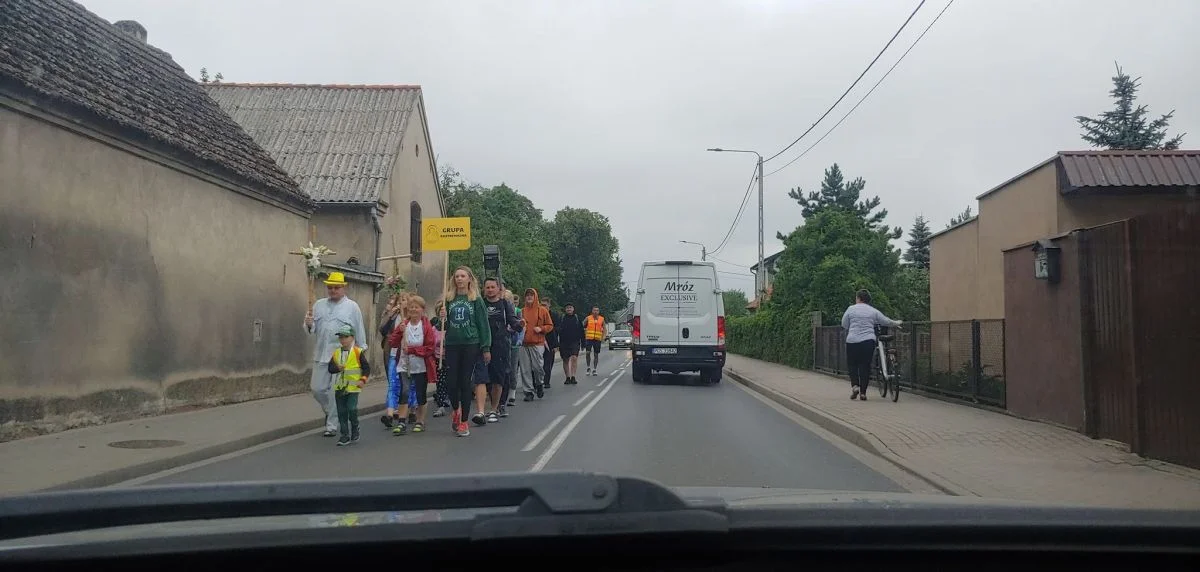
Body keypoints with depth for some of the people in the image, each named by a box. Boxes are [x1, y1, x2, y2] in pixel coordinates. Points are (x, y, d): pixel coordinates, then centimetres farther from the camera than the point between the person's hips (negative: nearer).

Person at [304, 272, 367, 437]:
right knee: (317, 389, 6)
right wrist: (309, 324, -10)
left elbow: (359, 331, 2)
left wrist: (361, 351, 1)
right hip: (321, 355, 4)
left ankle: (332, 425, 7)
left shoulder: (352, 307, 2)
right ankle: (330, 412, 33)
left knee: (335, 391, -3)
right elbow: (311, 330, 12)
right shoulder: (319, 305, 13)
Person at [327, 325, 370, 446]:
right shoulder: (336, 353, 7)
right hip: (339, 387, 4)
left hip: (353, 387, -4)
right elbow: (330, 368, 2)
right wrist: (337, 368, -18)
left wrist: (363, 379, -13)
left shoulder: (357, 352, -4)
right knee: (341, 412, 6)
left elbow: (366, 367, -2)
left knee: (352, 409, -11)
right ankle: (344, 435, 14)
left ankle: (355, 432, 11)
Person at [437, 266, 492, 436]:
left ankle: (464, 422, 10)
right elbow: (443, 326, 15)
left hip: (470, 345, -2)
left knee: (466, 382, 0)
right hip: (452, 345, 2)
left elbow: (483, 324, -1)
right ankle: (455, 408, 30)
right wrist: (442, 318, -8)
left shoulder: (476, 299, 1)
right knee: (451, 382, -2)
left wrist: (486, 348, -6)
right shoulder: (448, 299, 10)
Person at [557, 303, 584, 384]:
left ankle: (573, 377, -19)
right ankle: (567, 377, 14)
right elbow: (557, 330, 5)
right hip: (563, 343, 2)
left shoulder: (577, 318, 7)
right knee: (565, 360, 5)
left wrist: (583, 343, 7)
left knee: (574, 358, -17)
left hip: (575, 342, -1)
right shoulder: (561, 319, 6)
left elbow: (581, 331, 10)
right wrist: (557, 344, -3)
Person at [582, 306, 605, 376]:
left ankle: (594, 370, 15)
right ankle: (588, 367, 2)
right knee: (587, 352, -16)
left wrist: (603, 338, 2)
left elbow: (604, 329, 13)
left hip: (597, 339, 2)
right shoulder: (588, 318, 1)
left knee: (596, 354, 5)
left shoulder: (602, 319, 6)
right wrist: (583, 336, -1)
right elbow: (582, 326, 7)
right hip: (589, 338, -2)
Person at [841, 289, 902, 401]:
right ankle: (863, 392, 4)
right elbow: (887, 321, 15)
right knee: (865, 365, 6)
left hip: (852, 341, -2)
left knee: (852, 364, 10)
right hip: (868, 341, 2)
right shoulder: (873, 311, 8)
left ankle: (854, 385, -10)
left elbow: (844, 325, 6)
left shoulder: (851, 309, 2)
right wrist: (897, 323, 34)